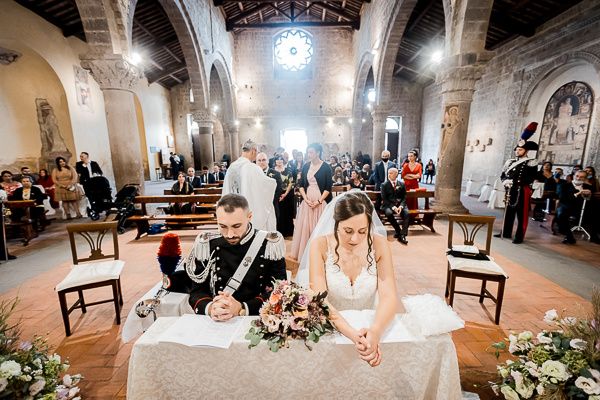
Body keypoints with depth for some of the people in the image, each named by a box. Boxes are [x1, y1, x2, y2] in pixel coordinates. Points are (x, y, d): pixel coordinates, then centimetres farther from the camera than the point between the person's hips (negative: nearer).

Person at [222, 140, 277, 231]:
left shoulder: (231, 167, 3)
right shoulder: (253, 168, -18)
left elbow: (227, 191, 9)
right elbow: (270, 183, -7)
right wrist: (273, 181, 14)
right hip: (253, 209, -7)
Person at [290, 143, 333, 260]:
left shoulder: (326, 167, -5)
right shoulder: (306, 166, 8)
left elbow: (328, 187, -7)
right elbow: (301, 184, 8)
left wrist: (319, 201, -15)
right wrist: (305, 199, -6)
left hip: (321, 201, -4)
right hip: (307, 200, 4)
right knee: (304, 226, 6)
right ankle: (303, 252, 20)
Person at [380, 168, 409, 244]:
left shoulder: (402, 184, 9)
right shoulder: (384, 185, 2)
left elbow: (404, 197, 6)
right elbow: (384, 199, -4)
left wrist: (401, 206, -15)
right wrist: (393, 207, -19)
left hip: (400, 204, 2)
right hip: (388, 205, -2)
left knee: (406, 213, -29)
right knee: (389, 213, -34)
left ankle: (402, 235, -26)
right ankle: (398, 231, -14)